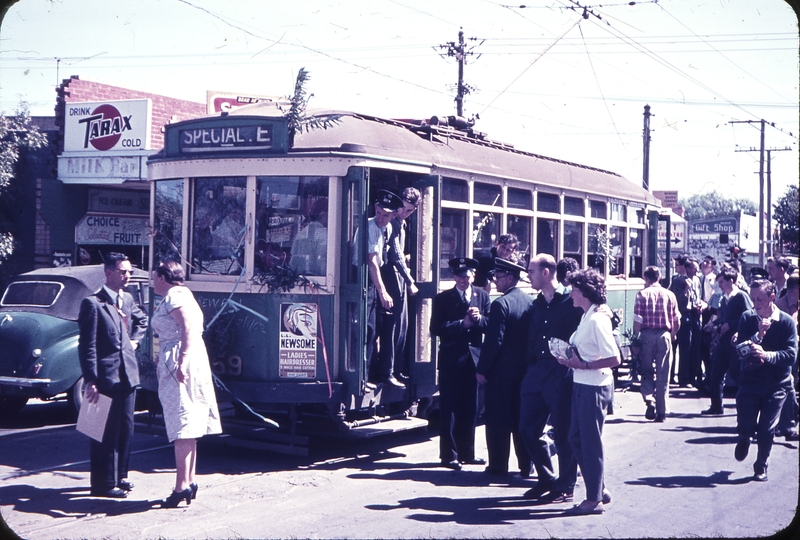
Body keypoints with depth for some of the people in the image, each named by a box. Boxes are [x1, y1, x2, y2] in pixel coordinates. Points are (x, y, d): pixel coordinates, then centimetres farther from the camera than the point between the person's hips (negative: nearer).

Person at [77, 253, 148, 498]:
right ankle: (104, 483, 8)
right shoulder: (93, 303, -11)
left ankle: (119, 476, 26)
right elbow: (87, 346, -14)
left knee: (125, 429, 14)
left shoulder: (127, 299, 11)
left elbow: (141, 319, 33)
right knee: (107, 432, -1)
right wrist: (91, 381, -18)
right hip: (107, 376, -8)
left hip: (128, 374, 8)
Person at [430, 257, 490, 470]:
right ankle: (449, 455, 6)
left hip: (473, 358, 3)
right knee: (449, 409, 0)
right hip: (451, 359, -3)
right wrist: (462, 324, -17)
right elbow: (436, 328, -10)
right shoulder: (443, 298, -1)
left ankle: (467, 452, 20)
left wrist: (479, 319, -16)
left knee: (470, 409, 10)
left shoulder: (482, 296, 9)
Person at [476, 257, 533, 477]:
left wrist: (482, 369, -12)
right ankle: (526, 465, 17)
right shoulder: (529, 302, 6)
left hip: (501, 371, -7)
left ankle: (498, 465, 9)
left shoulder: (501, 304, -16)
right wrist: (528, 361, 18)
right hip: (524, 369, 7)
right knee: (521, 418, 12)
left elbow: (493, 341, -19)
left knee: (497, 419, 3)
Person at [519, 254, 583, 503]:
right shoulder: (537, 304, 14)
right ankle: (547, 479, 24)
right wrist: (531, 367, 12)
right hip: (536, 374, 8)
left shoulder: (572, 301, -8)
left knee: (563, 434, 0)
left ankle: (565, 487, 13)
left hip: (562, 376, -7)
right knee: (528, 429, 8)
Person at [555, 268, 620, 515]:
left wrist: (582, 365, -20)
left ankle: (594, 500, 12)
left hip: (594, 388, -10)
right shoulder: (586, 318, 10)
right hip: (582, 385, 10)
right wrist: (571, 359, 2)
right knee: (576, 438, 15)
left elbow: (614, 359, -21)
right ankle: (600, 489, 27)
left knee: (590, 442, 0)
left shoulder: (597, 321, -19)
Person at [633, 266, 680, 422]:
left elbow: (637, 321, -7)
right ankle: (661, 412, 9)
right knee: (663, 376, 7)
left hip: (646, 335, -2)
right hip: (665, 335, 2)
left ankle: (649, 399, -10)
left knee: (647, 372, 13)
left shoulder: (642, 294, -2)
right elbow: (677, 321, 6)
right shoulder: (669, 295, 5)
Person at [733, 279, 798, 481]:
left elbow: (791, 355, -13)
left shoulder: (786, 322, -7)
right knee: (745, 426, 2)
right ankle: (744, 440, 38)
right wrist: (759, 334, -23)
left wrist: (768, 355, -28)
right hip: (749, 380, 1)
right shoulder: (748, 318, -2)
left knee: (766, 430, 2)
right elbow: (740, 348, -9)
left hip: (776, 384, -1)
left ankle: (761, 466, 22)